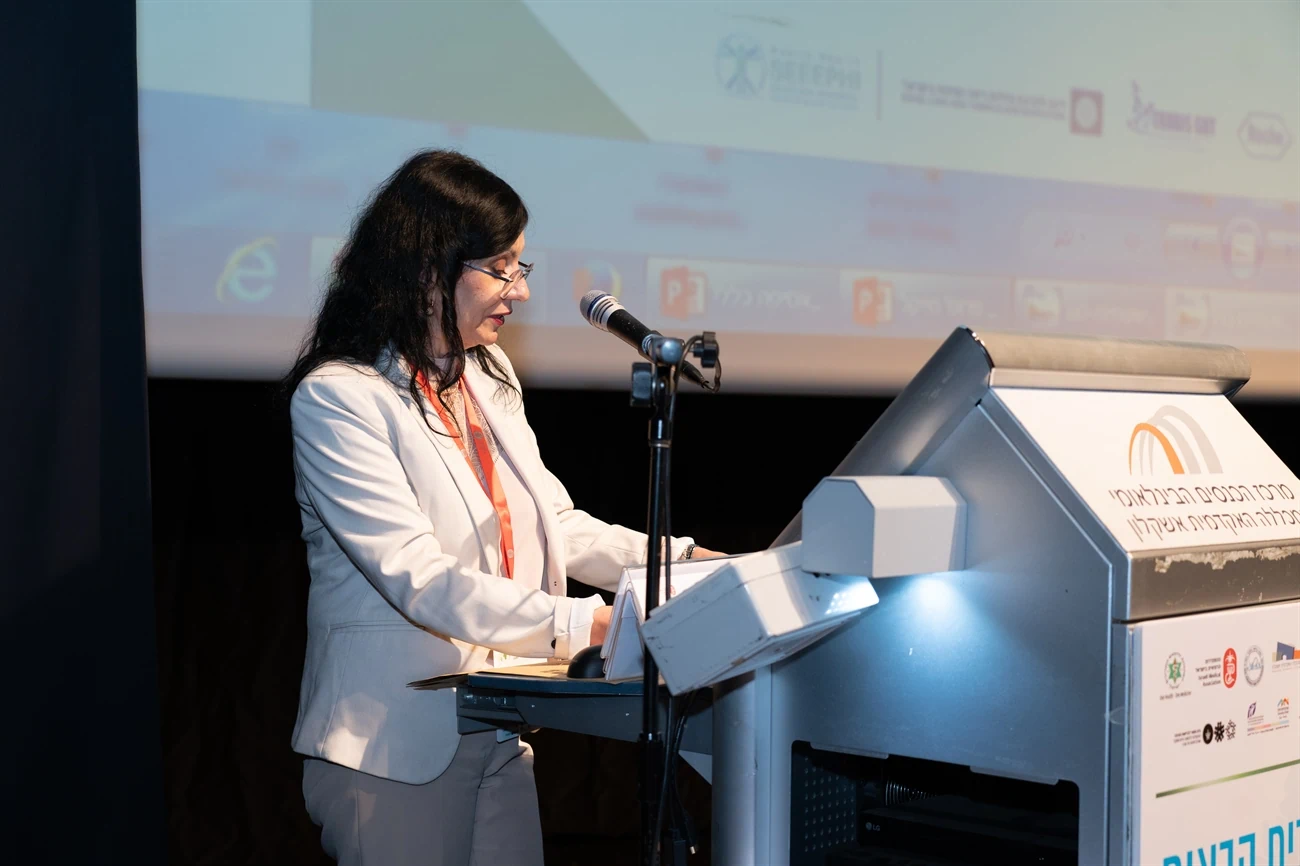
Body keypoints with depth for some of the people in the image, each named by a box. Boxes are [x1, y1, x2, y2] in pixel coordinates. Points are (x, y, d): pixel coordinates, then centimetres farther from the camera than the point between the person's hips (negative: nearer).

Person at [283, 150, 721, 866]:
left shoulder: (490, 377, 12)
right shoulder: (337, 398, -14)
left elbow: (555, 525, 13)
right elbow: (419, 578, -22)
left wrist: (681, 564, 0)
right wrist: (584, 624, -29)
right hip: (397, 747, -7)